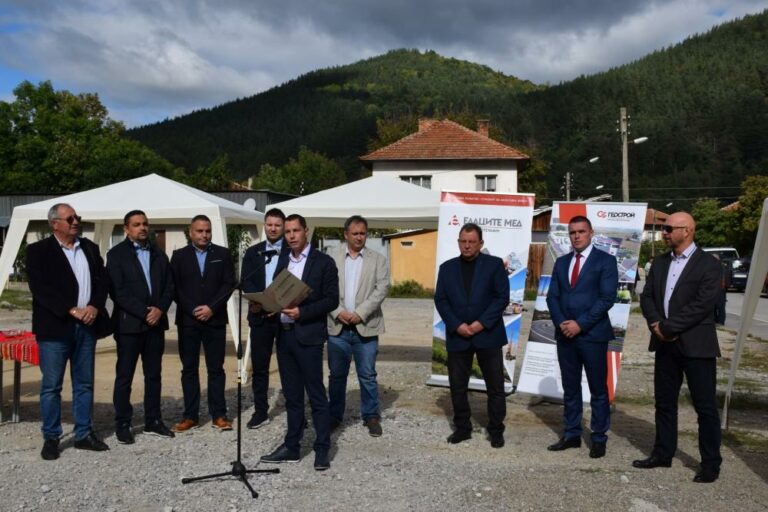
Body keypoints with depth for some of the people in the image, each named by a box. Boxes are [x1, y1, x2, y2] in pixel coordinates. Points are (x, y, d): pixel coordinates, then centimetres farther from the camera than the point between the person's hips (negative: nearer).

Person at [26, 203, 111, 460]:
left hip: (86, 326, 4)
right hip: (55, 327, -4)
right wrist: (72, 310, -17)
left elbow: (102, 280, 8)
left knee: (84, 383, 10)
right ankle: (51, 438, 13)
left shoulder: (90, 248, 13)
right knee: (51, 385, 2)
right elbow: (40, 288, -11)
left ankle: (84, 434, 19)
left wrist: (94, 307, -10)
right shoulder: (38, 251, -1)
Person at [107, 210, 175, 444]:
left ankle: (153, 421, 19)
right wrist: (144, 312, -15)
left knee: (153, 374, 10)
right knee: (124, 376, 2)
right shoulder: (116, 254, -2)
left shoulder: (159, 254, 13)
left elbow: (169, 286, 10)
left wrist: (160, 309, -8)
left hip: (156, 322, 5)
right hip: (129, 324, -4)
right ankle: (122, 424, 12)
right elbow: (118, 292, -10)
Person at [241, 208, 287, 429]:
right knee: (259, 365, 7)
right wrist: (259, 301, -15)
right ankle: (260, 411, 17)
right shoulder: (253, 252, 12)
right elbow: (246, 281, 3)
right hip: (260, 315, 3)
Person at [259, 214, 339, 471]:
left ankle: (322, 449, 9)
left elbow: (331, 300, -8)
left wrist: (302, 312, -18)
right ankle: (291, 447, 22)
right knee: (291, 395, 13)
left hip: (308, 336, -5)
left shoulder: (323, 262, -4)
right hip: (283, 334, 6)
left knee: (316, 395, -1)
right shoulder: (282, 260, 14)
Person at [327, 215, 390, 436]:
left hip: (365, 327, -1)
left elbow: (382, 289, -5)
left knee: (367, 375, 5)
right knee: (336, 375, 9)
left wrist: (360, 313, -13)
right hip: (338, 326, 1)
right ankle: (335, 415, 22)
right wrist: (338, 311, -13)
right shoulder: (332, 259, 7)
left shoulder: (378, 260, 5)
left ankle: (371, 416, 17)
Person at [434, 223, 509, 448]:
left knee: (495, 386, 4)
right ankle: (462, 428, 22)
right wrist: (457, 325, -10)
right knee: (457, 386, 8)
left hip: (487, 335, -2)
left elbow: (502, 297, -5)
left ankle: (496, 430, 17)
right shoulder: (447, 267, 9)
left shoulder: (494, 264, 1)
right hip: (457, 336, 2)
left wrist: (481, 323, -13)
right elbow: (440, 300, 3)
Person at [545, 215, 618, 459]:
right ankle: (571, 435, 22)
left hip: (592, 335, -4)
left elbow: (607, 298, -11)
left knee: (598, 390, 5)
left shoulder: (605, 260, -3)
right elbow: (552, 297, 9)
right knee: (570, 389, 12)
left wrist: (580, 324, -16)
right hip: (565, 335, 5)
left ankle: (599, 438, 16)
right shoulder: (561, 262, 12)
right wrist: (561, 323, -8)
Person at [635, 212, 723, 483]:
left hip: (696, 346, -6)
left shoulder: (708, 264, -8)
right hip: (665, 344, 6)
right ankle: (663, 454, 25)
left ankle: (711, 463, 14)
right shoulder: (659, 262, 12)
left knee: (705, 406, 3)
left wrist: (667, 327, -17)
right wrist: (655, 324, -9)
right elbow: (647, 297, 9)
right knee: (664, 402, 14)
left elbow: (702, 305, -17)